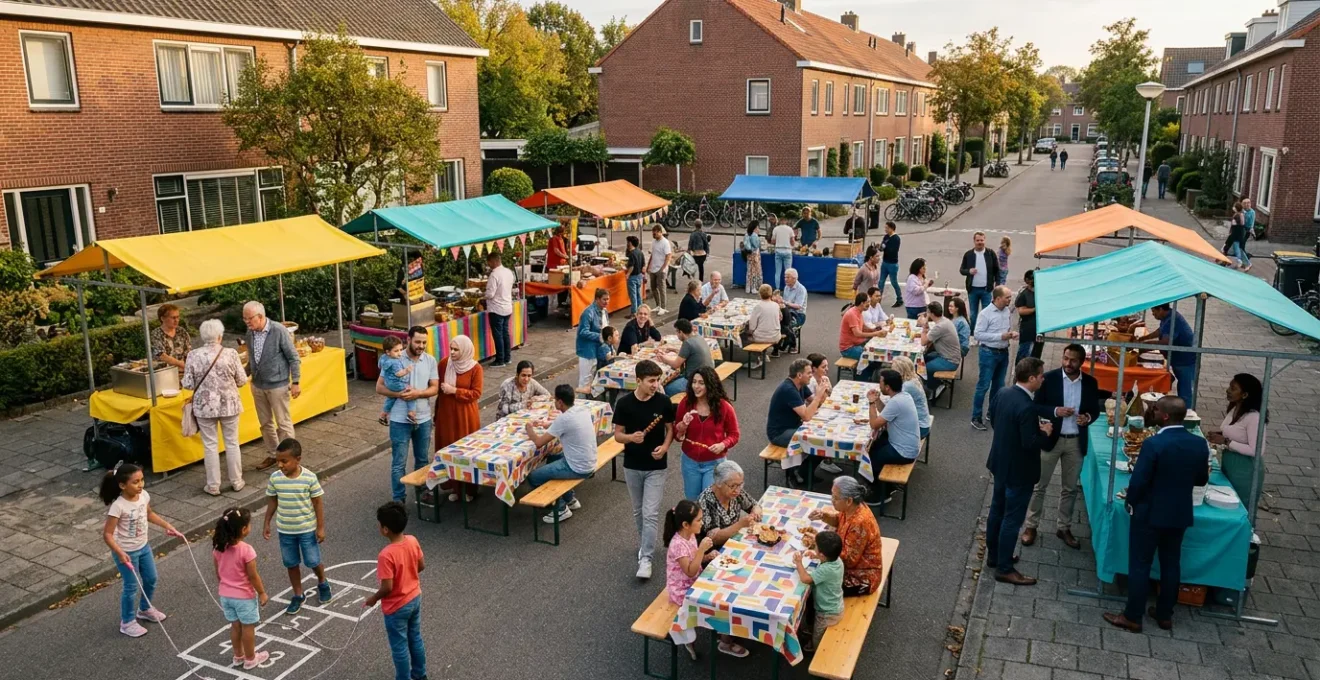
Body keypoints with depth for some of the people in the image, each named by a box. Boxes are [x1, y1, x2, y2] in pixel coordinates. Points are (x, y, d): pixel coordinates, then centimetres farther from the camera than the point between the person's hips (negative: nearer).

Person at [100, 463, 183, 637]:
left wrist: (168, 526, 9)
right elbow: (107, 534, -25)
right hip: (127, 552, -7)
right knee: (132, 587, 6)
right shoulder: (118, 506, -29)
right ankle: (127, 622, 26)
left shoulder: (144, 496, -9)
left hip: (143, 547, 7)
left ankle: (145, 610, 45)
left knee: (151, 579, 21)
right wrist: (120, 553, -34)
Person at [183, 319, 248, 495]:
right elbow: (242, 381, -4)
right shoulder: (230, 353, -9)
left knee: (210, 445, 8)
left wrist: (182, 381, 18)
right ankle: (236, 481, 20)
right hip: (229, 404, 0)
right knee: (232, 443, 12)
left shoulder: (193, 355, -8)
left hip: (205, 406, 0)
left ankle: (213, 486, 15)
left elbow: (188, 384, -5)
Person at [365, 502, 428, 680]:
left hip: (396, 607, -7)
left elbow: (387, 588, -25)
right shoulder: (413, 541, -12)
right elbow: (421, 566, 2)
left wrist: (373, 598, -7)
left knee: (399, 647, 14)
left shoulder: (386, 555, -32)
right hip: (415, 598, 7)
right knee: (416, 639, 25)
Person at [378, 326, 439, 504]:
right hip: (400, 420, -3)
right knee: (399, 463, 4)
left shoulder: (430, 360, -1)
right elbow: (379, 387, -7)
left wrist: (418, 393, -20)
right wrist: (399, 394, -24)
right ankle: (398, 499, 16)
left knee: (423, 460, 19)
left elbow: (435, 388, -2)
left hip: (423, 419, 3)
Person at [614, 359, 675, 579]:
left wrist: (665, 446, -16)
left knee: (650, 513, -7)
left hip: (656, 467, -2)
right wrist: (631, 437, -26)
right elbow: (617, 435, -4)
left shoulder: (663, 402, -10)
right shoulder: (624, 403, -11)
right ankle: (644, 543, 40)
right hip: (632, 466, 2)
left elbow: (670, 428, 3)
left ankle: (646, 558, -2)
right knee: (638, 511, 18)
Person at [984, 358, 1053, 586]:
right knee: (1012, 520, 2)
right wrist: (1045, 432, -11)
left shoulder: (1004, 393, -3)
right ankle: (1004, 569, 12)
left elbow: (992, 411, 17)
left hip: (1001, 463, 9)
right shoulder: (1026, 407, -31)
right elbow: (1030, 443, -29)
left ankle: (993, 555, 36)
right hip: (1018, 470, -9)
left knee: (997, 511, 21)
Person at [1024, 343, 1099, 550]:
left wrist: (1088, 417, -14)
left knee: (1070, 488, 14)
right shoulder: (1049, 378, -9)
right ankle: (1031, 526, 18)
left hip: (1076, 442, 3)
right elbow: (1036, 405, -5)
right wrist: (1055, 411, -22)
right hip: (1050, 439, -2)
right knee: (1039, 485, 6)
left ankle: (1063, 527, 28)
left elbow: (1095, 409, 8)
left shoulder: (1090, 383, -1)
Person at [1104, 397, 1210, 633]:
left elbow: (1138, 482, -20)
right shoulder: (1199, 444, -5)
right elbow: (1202, 480, 9)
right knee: (1171, 565, 17)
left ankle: (1133, 617, 14)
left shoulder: (1153, 444, -24)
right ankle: (1165, 615, 29)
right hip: (1180, 514, 6)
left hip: (1150, 513, -6)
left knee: (1140, 565, 5)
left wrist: (1130, 503, -1)